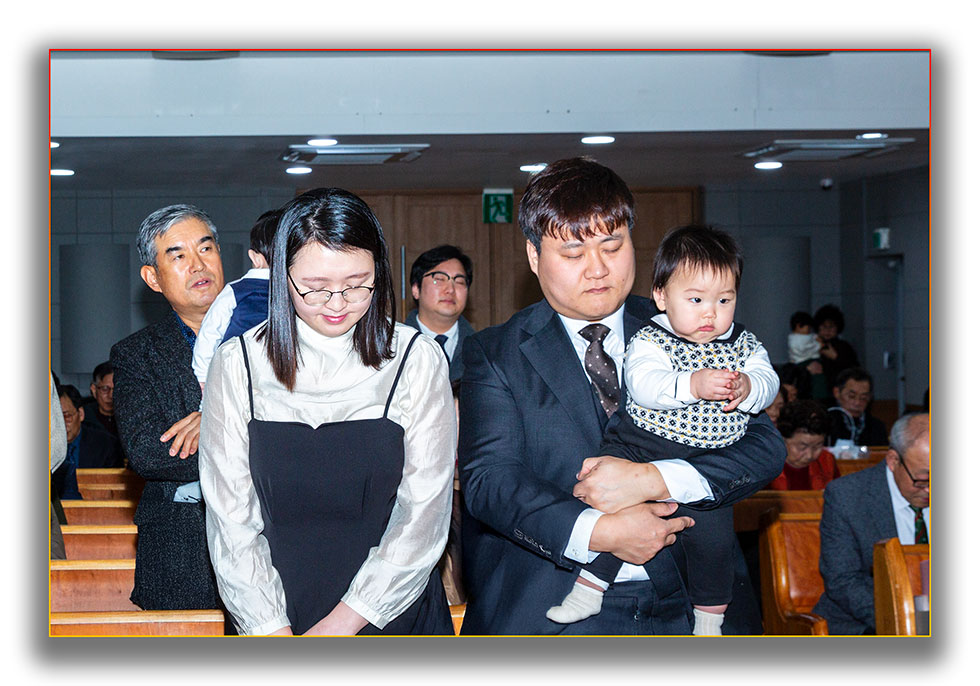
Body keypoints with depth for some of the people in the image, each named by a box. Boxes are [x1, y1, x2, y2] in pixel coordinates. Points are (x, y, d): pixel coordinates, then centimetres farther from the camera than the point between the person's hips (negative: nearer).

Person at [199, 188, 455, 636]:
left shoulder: (416, 360, -5)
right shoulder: (236, 366, -4)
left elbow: (423, 517, -9)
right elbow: (231, 520, -6)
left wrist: (340, 625, -15)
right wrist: (274, 634, -16)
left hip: (393, 612, 0)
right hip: (272, 621, 0)